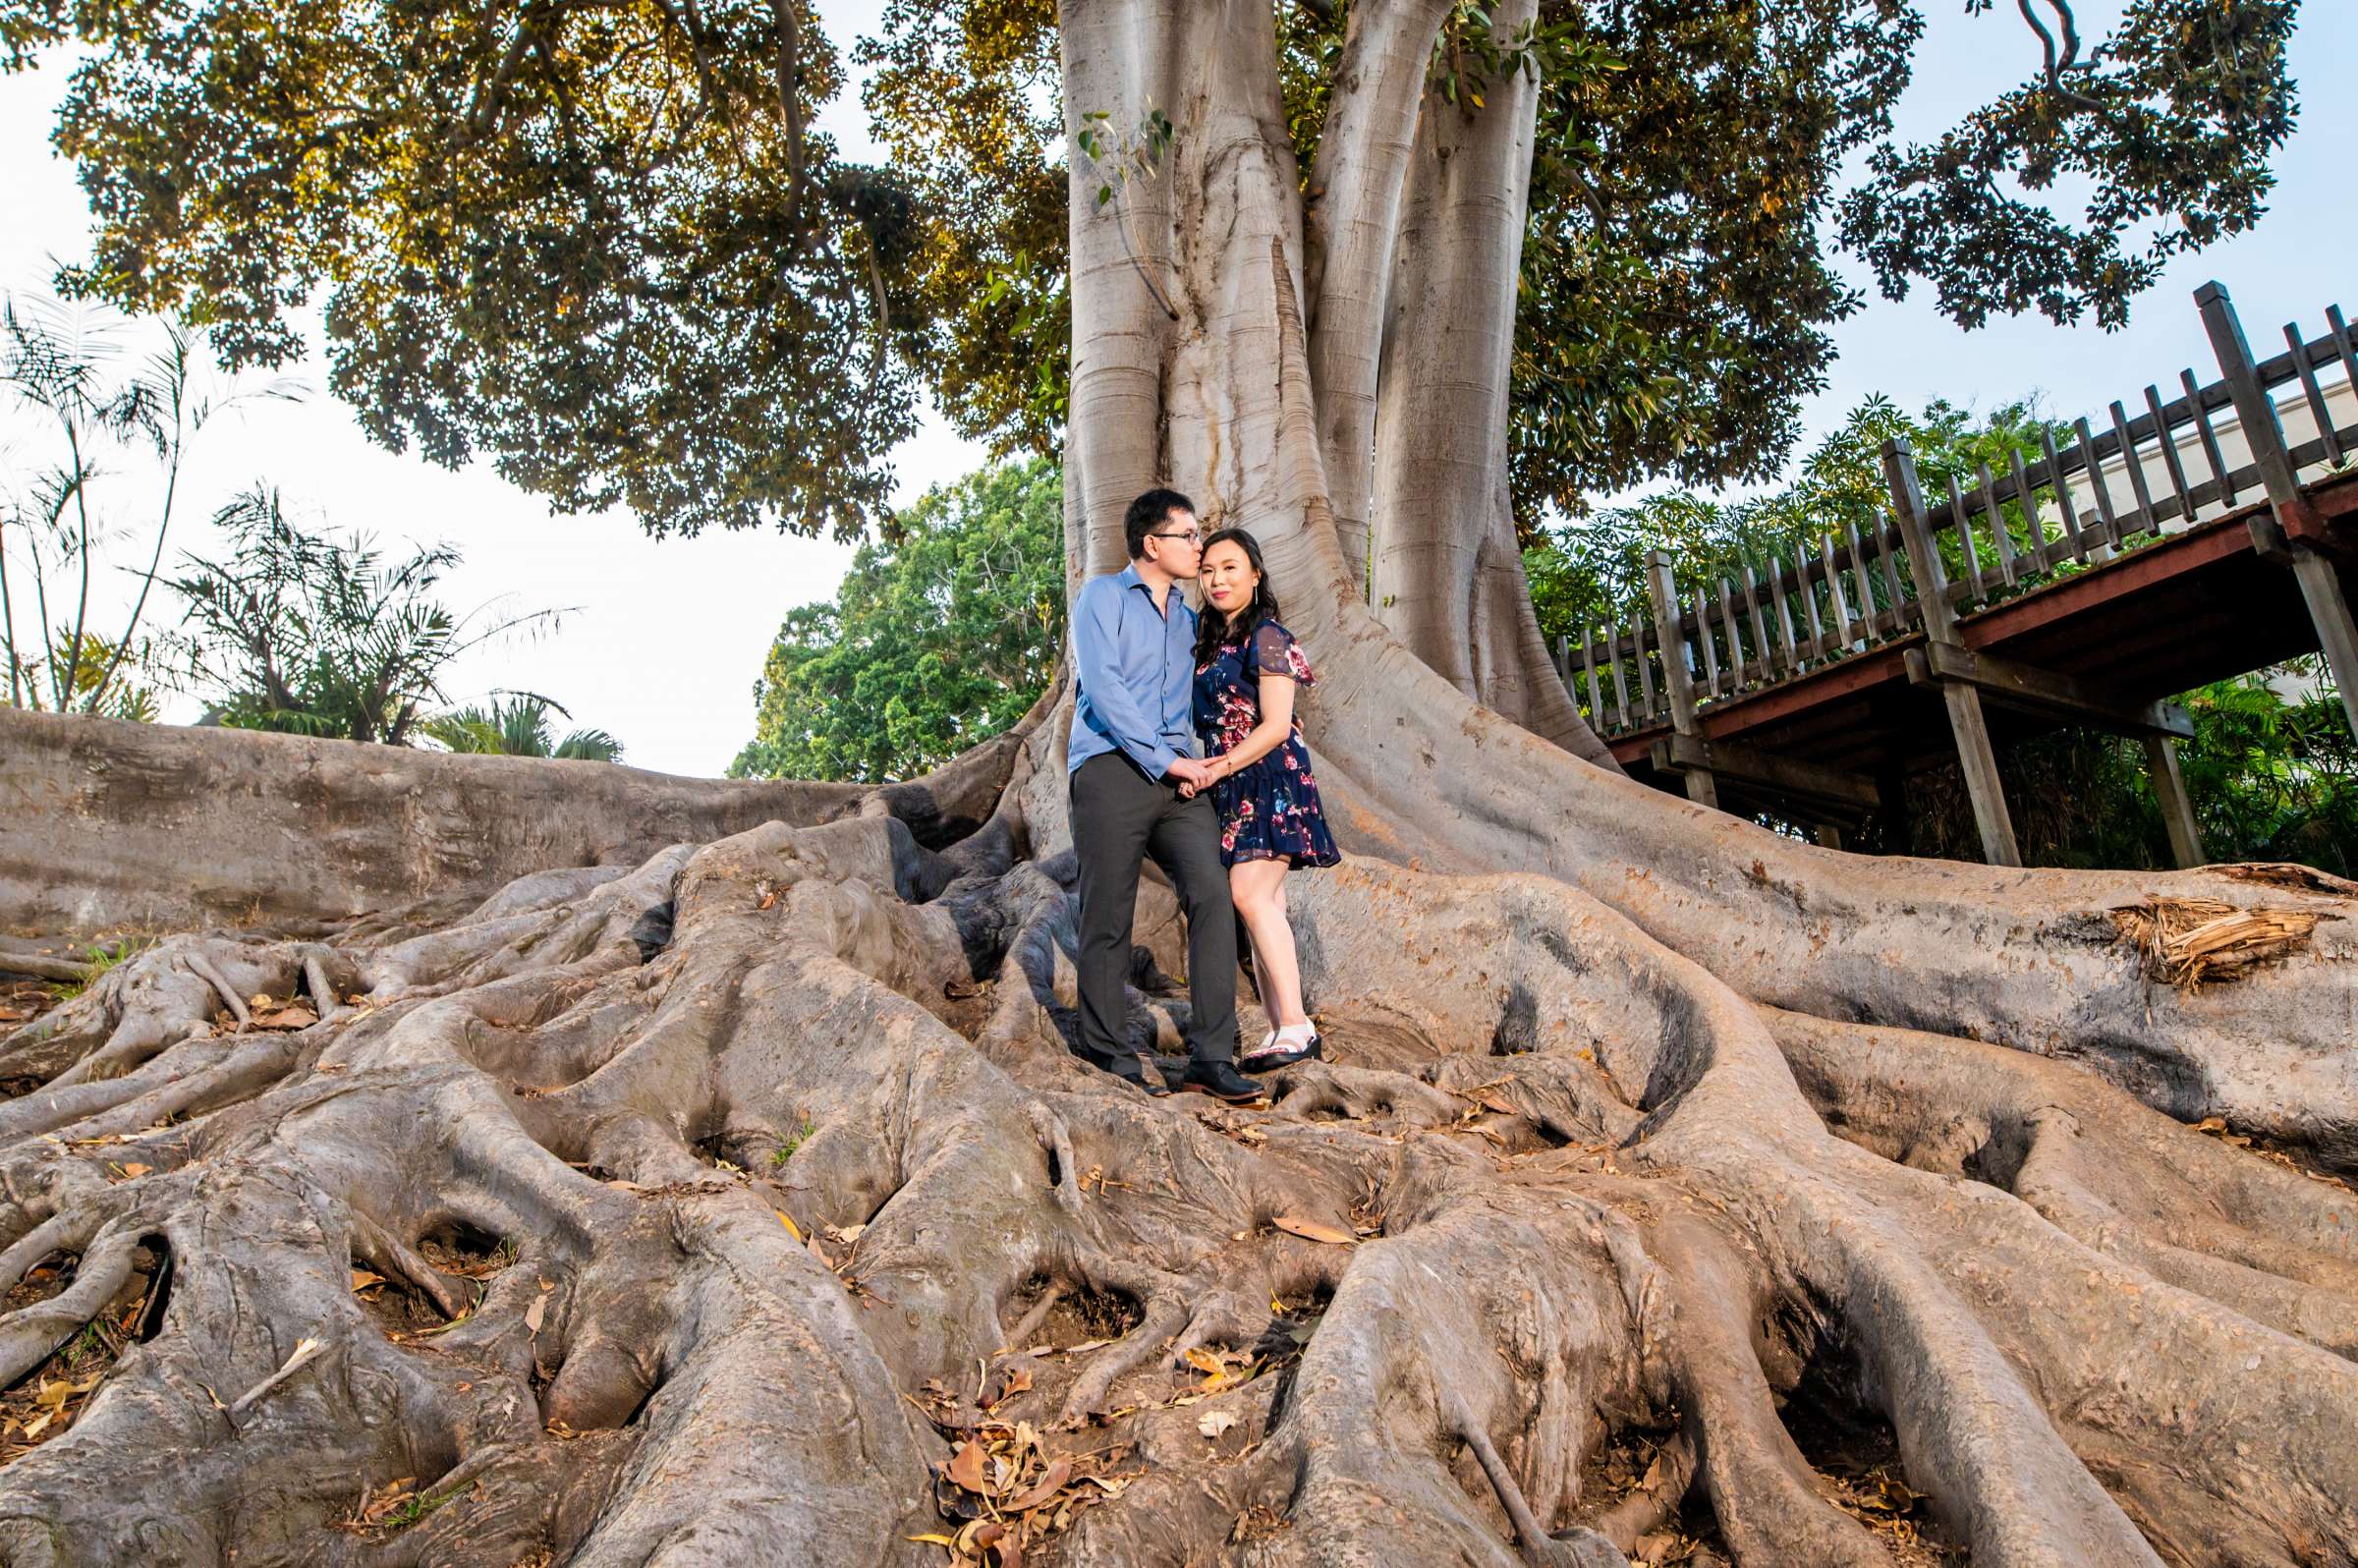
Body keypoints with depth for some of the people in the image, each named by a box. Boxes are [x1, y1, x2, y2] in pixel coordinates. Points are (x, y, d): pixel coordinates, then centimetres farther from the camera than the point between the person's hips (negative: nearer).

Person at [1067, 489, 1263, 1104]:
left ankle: (1211, 1057, -10)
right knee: (1109, 916, -2)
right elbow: (1102, 686, -8)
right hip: (1111, 770, -5)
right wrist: (1167, 759, -12)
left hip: (1177, 777, 5)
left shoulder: (1188, 619, 25)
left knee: (1212, 895, -13)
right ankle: (1109, 1052, 13)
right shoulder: (1103, 596, 5)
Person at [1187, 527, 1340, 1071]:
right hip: (1230, 787, 8)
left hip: (1269, 781, -8)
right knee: (1264, 906, 5)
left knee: (1250, 894, -18)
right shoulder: (1210, 640, 18)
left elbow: (1276, 726, -13)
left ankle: (1297, 1026, -15)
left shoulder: (1266, 637, -7)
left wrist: (1218, 768, -18)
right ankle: (1280, 1031, 6)